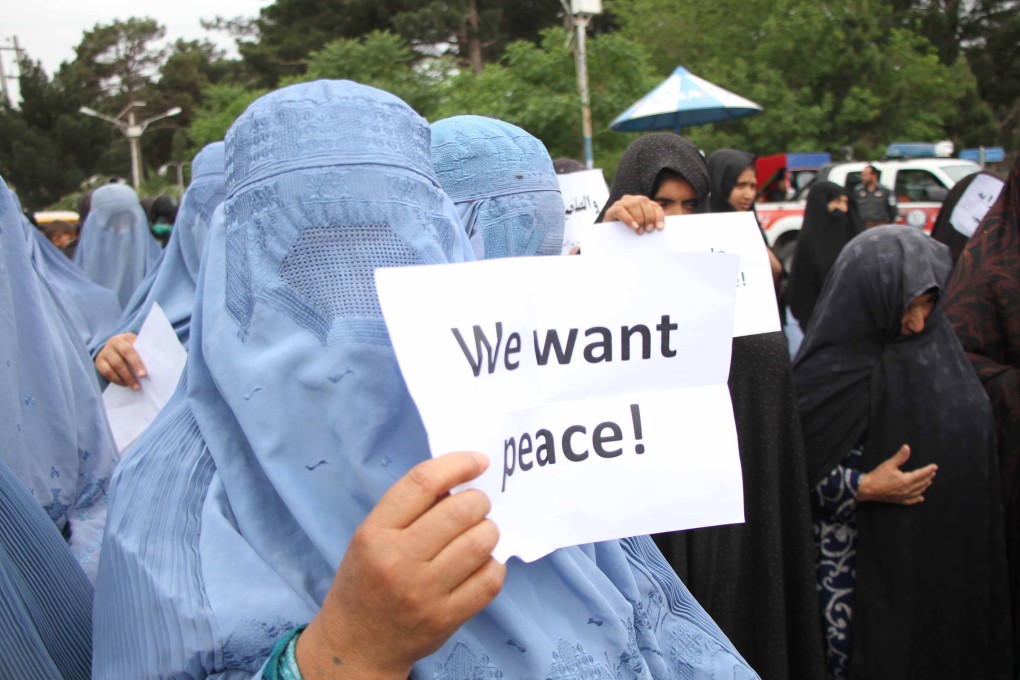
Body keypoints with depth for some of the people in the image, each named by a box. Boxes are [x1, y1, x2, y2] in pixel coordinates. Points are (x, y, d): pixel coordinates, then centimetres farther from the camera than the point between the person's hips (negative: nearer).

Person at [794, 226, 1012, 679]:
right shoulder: (830, 371, -16)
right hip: (864, 554, -6)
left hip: (947, 551, 6)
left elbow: (972, 443, 14)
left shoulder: (935, 349, 3)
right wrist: (865, 489, -21)